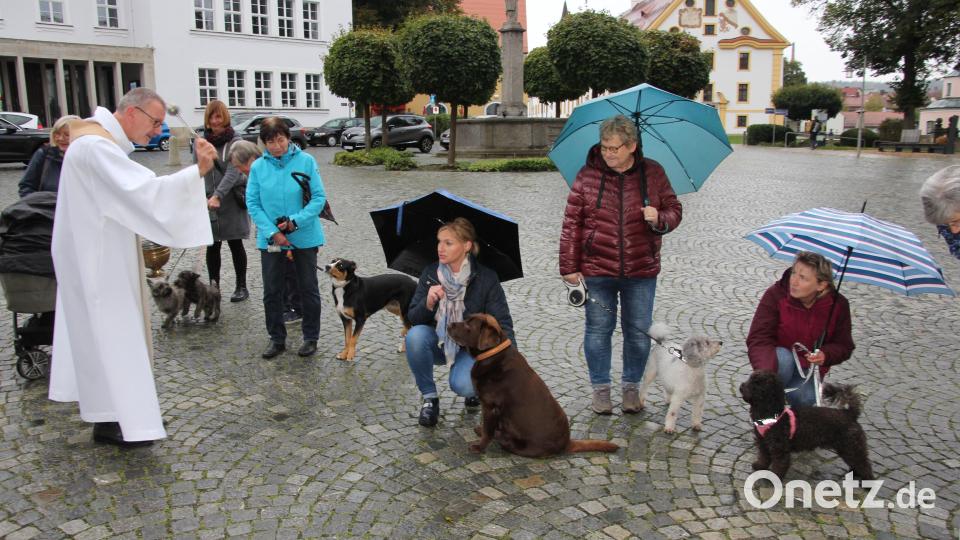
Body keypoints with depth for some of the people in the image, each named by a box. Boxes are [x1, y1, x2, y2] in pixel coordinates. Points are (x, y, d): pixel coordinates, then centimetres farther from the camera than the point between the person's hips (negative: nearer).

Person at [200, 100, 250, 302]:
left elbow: (233, 172, -18)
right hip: (208, 203, 3)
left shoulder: (235, 141, -8)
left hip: (232, 202, -3)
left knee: (235, 245, 7)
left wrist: (218, 195, -29)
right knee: (212, 246, 7)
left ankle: (241, 286, 19)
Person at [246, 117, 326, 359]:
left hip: (304, 237, -2)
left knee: (308, 289, 10)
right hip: (270, 239, 2)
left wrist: (295, 221, -19)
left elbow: (319, 197, -9)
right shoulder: (258, 167, -2)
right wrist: (273, 233, -14)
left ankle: (311, 337, 25)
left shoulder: (305, 161, -7)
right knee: (271, 291, 9)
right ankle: (276, 339, 25)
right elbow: (253, 203, -3)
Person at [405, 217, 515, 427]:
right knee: (415, 336, -30)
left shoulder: (486, 278, -15)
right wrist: (428, 303, -30)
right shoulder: (430, 274, -8)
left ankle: (474, 387, 10)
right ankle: (429, 398, -9)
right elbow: (412, 318, -7)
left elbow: (503, 324, -14)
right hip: (438, 342, 3)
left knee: (462, 385, -31)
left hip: (470, 347, -3)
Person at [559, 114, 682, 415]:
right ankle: (600, 389, 23)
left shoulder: (653, 173, 1)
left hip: (641, 271, 2)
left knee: (639, 332, 10)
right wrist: (569, 267, -5)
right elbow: (571, 224, -3)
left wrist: (659, 219, -17)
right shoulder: (588, 176, -4)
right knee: (599, 330, 6)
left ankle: (631, 388, 28)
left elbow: (674, 210, 8)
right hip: (597, 270, -1)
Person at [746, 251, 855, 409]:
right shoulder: (775, 295, -21)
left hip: (809, 366, 2)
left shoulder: (838, 305, -12)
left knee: (804, 398, -27)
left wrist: (825, 355, -26)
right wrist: (765, 374, -45)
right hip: (780, 361, -2)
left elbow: (844, 346, 0)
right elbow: (758, 339, -27)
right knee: (783, 357, -37)